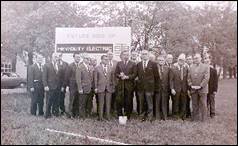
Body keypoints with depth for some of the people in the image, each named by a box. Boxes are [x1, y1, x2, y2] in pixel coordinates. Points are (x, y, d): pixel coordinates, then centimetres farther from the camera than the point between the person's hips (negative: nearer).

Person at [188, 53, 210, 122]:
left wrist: (200, 86, -15)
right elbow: (189, 78, 8)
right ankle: (195, 118, 17)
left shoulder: (206, 67, 0)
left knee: (203, 105, 2)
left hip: (202, 89, -3)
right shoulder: (191, 67, 12)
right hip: (193, 90, 3)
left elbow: (206, 78, -8)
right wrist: (191, 85, -6)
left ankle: (203, 119, 12)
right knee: (194, 105, 8)